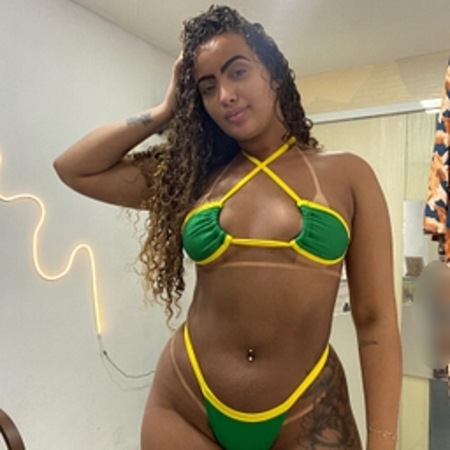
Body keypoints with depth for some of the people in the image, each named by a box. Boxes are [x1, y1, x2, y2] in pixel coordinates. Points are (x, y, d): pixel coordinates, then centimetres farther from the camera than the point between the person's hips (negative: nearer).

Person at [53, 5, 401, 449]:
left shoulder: (348, 175, -2)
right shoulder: (195, 176, 2)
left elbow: (376, 320, -4)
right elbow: (73, 169, 6)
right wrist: (167, 111, 2)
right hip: (185, 405, 2)